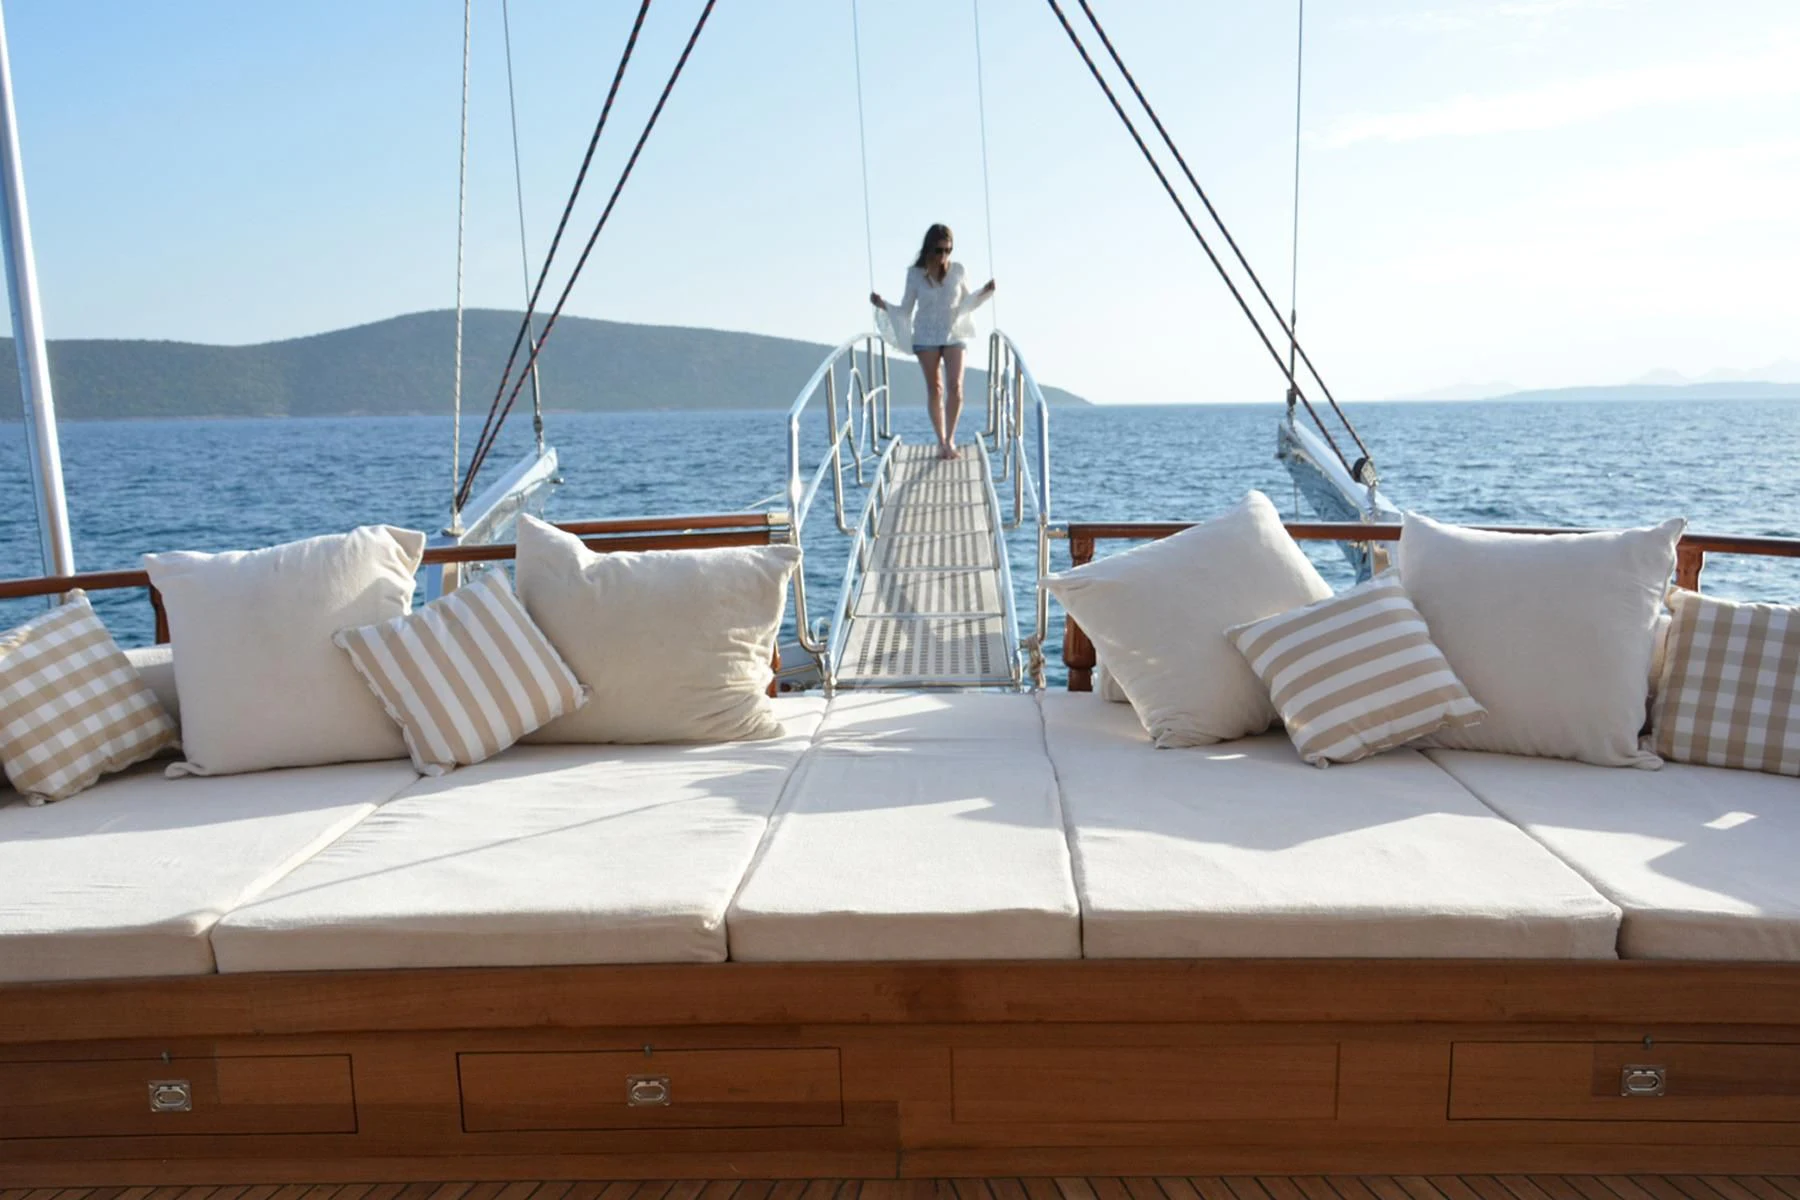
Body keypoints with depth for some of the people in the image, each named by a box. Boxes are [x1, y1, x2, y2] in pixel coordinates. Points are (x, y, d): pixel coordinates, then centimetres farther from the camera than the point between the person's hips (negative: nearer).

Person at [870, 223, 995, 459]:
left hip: (954, 334, 1)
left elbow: (966, 302, 10)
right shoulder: (915, 274, -6)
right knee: (934, 389, 3)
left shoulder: (958, 270, -3)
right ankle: (941, 441, 12)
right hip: (926, 337, 0)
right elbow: (906, 310, 0)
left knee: (955, 387, -12)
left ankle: (950, 440, -4)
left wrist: (984, 292, -7)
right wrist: (883, 305, -15)